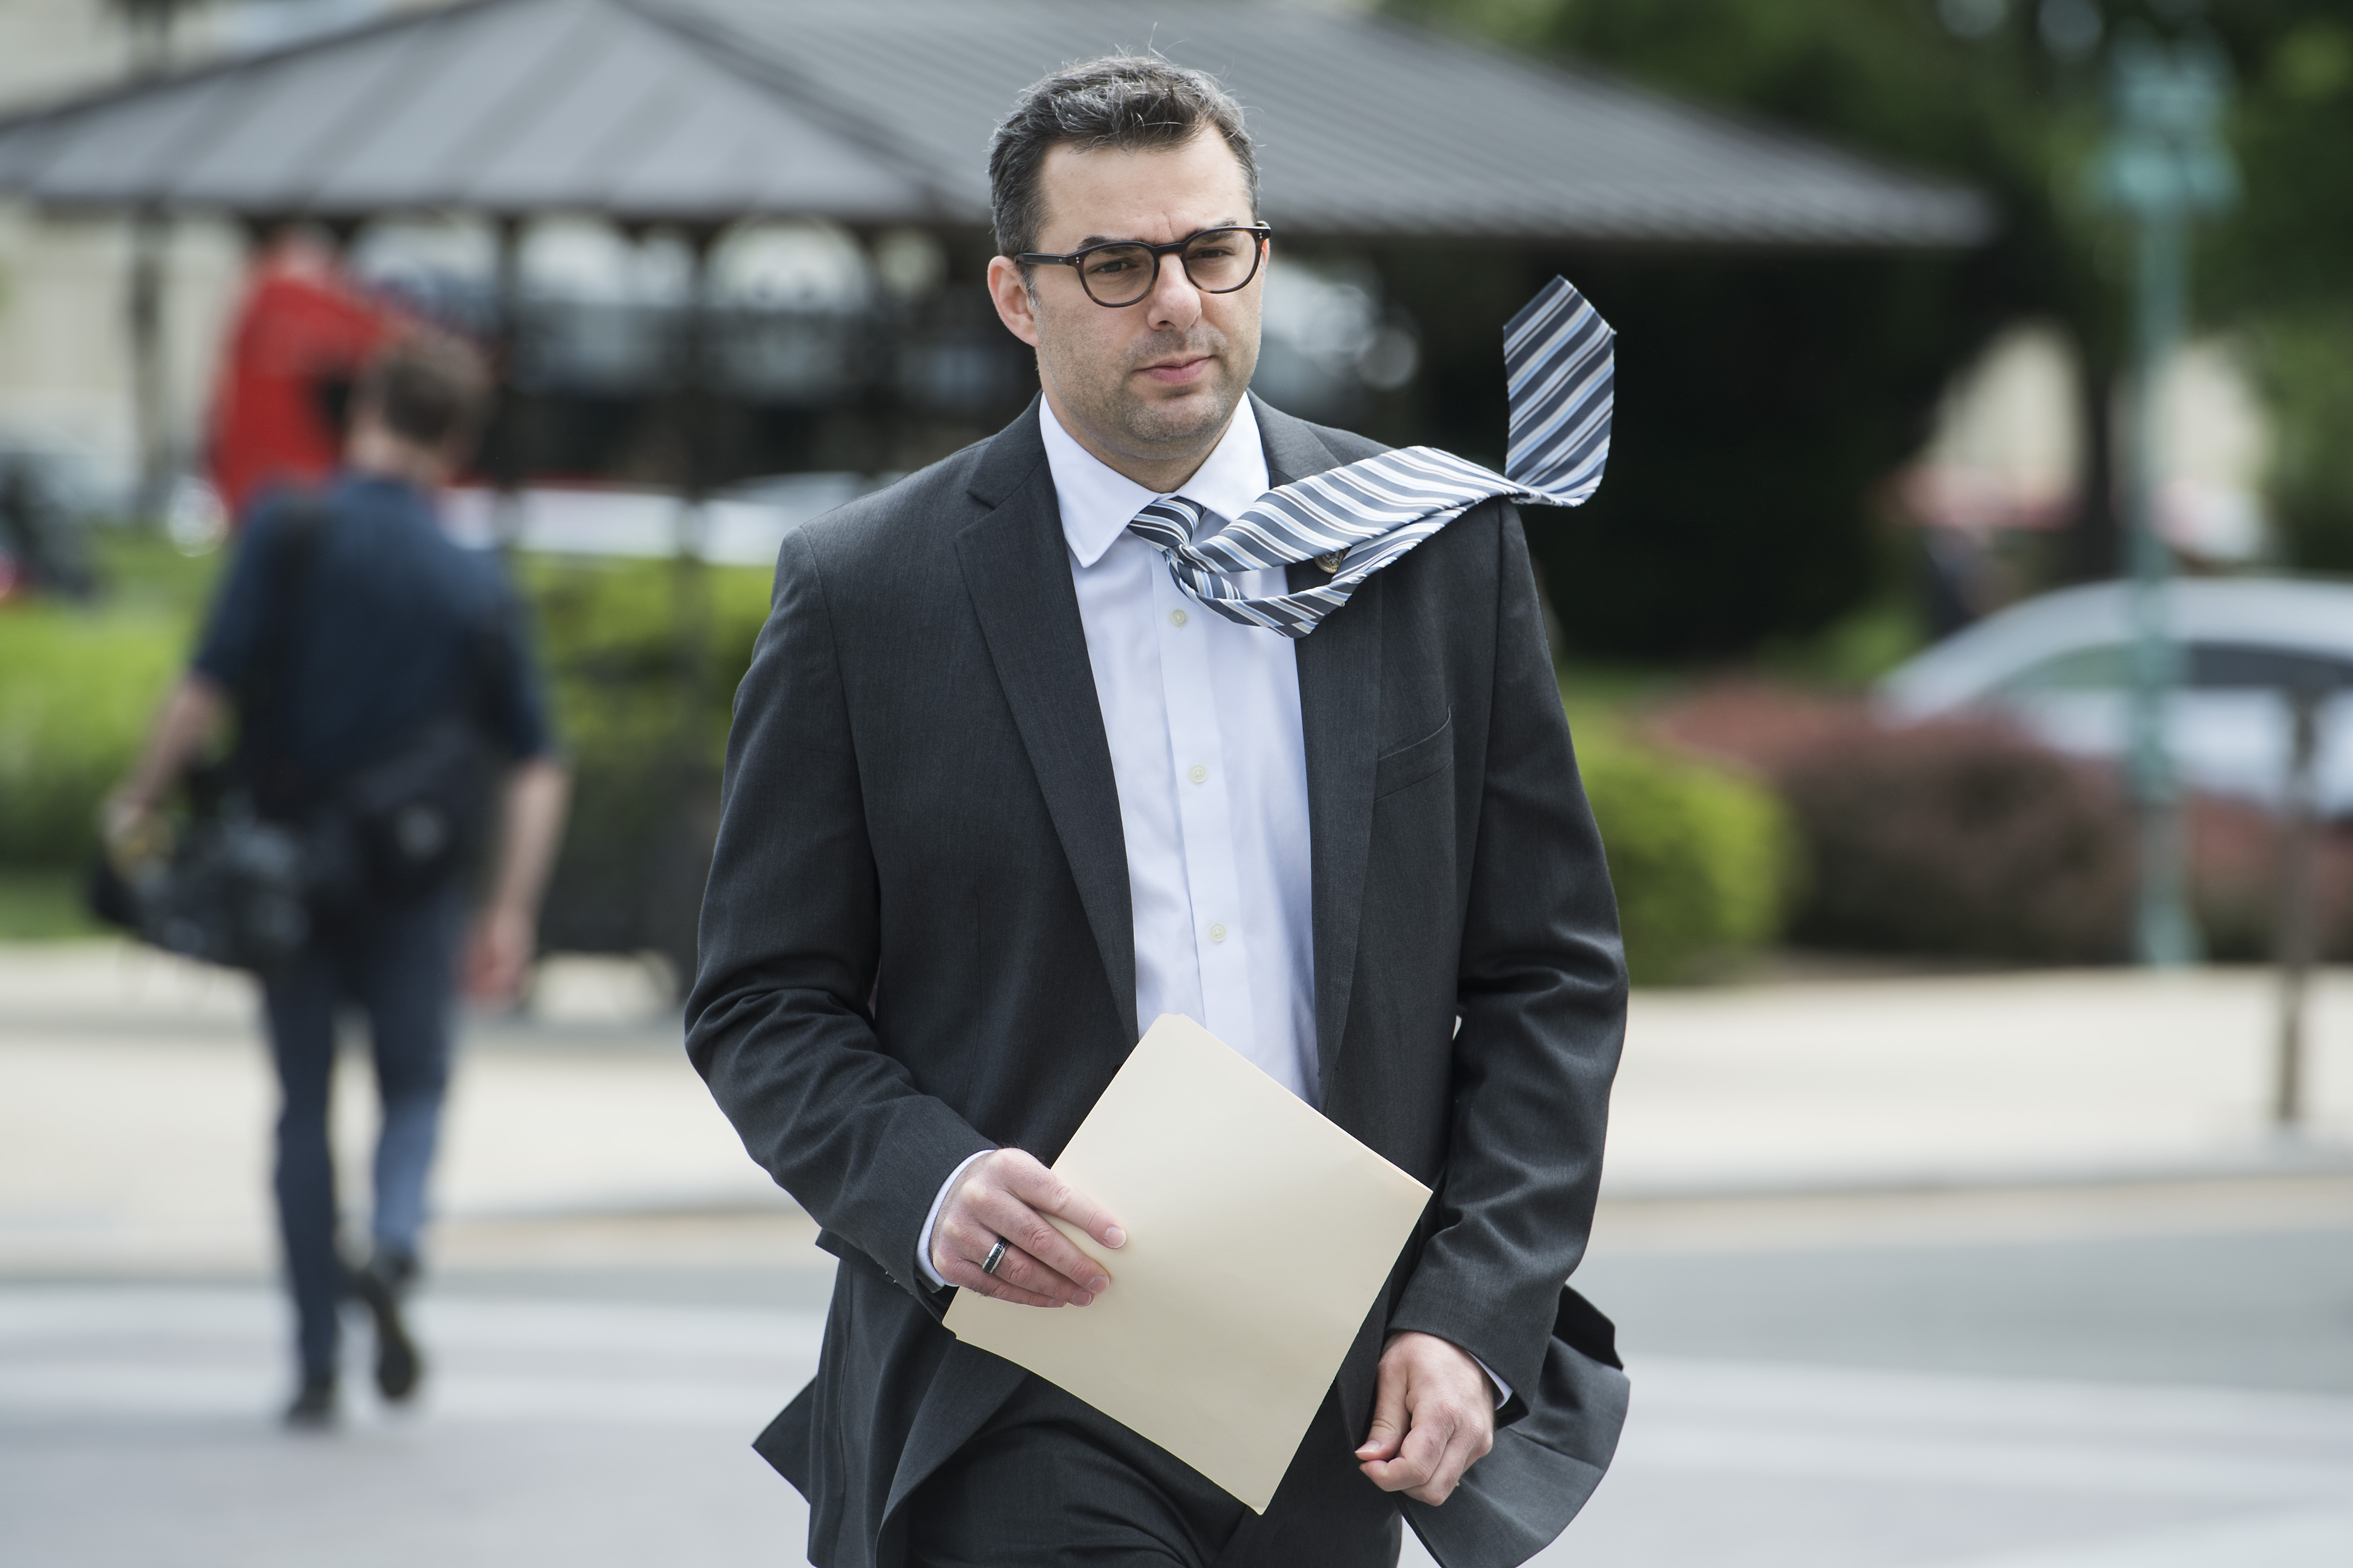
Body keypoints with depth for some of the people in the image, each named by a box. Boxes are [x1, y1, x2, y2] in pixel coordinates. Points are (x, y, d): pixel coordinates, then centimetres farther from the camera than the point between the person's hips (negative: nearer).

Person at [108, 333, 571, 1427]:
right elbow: (535, 765, -2)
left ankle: (318, 1367, 7)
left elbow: (209, 688, -15)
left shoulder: (291, 532, -9)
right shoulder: (476, 586, 0)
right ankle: (393, 1244, -15)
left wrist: (140, 802, -3)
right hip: (415, 882, 1)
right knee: (415, 1084, 16)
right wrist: (512, 911, 0)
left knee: (304, 1108, 10)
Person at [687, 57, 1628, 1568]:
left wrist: (1477, 1319, -3)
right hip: (1021, 1419, -3)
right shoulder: (866, 592, 0)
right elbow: (766, 1001, 3)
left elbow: (1551, 970, 8)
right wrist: (932, 1192, -17)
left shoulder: (1442, 552, 6)